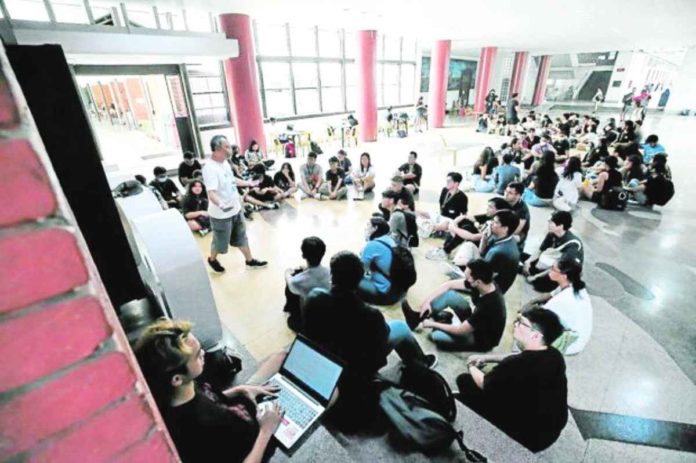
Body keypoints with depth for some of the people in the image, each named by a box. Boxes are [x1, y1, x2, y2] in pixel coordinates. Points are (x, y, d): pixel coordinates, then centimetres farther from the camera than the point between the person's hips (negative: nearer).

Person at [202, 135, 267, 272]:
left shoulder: (225, 162, 2)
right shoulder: (210, 168, -27)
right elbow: (211, 193, -36)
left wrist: (249, 183, 29)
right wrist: (221, 205, -53)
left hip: (236, 209, 8)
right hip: (221, 214, -8)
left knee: (241, 237, 20)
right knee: (221, 242, 13)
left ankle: (250, 261, 35)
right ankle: (212, 260, 41)